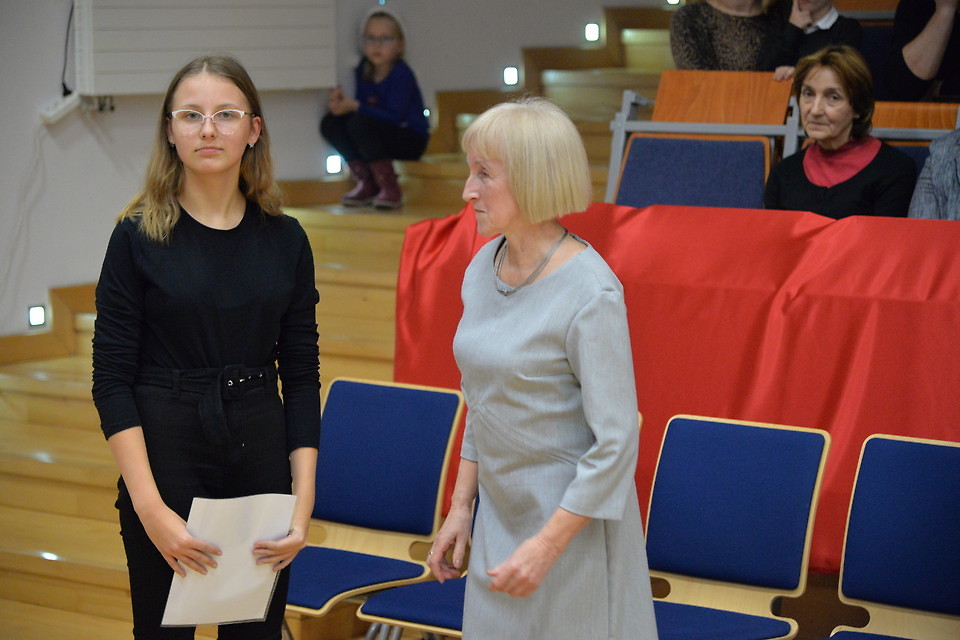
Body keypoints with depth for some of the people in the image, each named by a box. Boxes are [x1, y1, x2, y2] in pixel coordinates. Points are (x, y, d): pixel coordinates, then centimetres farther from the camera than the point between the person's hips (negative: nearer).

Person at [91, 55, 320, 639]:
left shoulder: (285, 239, 3)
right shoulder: (139, 237, -5)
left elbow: (301, 376, 5)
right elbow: (112, 379, -7)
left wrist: (303, 502, -5)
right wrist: (150, 507, -16)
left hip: (261, 455, 3)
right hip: (166, 454, -2)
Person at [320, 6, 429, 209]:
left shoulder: (402, 74, -17)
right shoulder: (364, 70, 4)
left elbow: (395, 117, -25)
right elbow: (361, 107, 5)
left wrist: (354, 106, -27)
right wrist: (343, 103, -18)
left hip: (411, 141, -8)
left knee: (359, 123, -31)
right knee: (330, 123, -7)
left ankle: (389, 188, -21)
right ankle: (365, 183, -4)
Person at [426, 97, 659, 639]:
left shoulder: (589, 293, -20)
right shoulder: (483, 269, 4)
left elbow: (616, 442, -20)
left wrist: (548, 545, -20)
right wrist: (461, 507, 12)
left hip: (574, 521, -7)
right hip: (500, 516, 7)